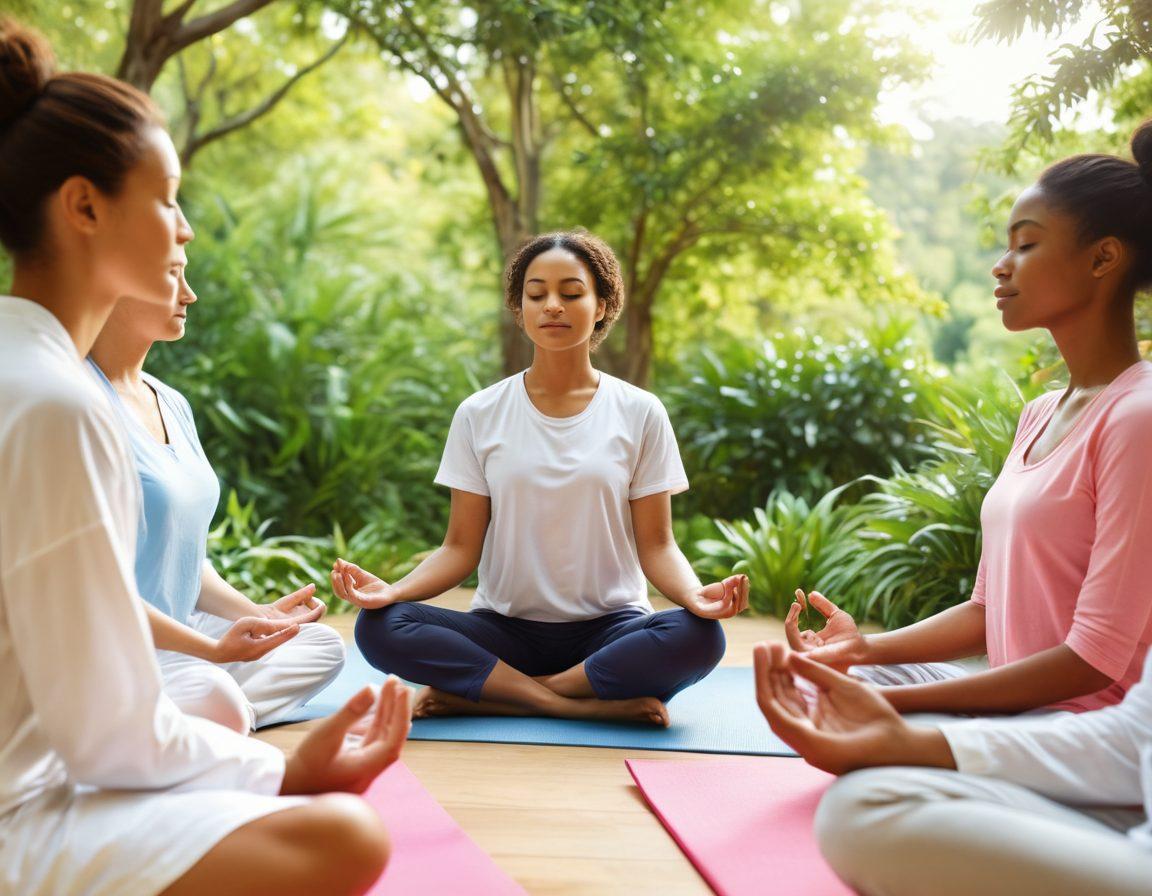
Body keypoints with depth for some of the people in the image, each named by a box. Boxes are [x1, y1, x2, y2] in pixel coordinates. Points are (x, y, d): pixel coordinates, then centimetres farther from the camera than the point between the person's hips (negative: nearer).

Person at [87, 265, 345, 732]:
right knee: (216, 699, -35)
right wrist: (210, 648, -24)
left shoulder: (173, 404, 12)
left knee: (323, 645, 10)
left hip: (174, 633, 10)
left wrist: (256, 613, 5)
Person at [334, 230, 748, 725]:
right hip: (506, 626, 1)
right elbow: (461, 547, 1)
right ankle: (594, 706, -23)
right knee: (380, 628, -25)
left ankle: (480, 695, -20)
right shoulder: (479, 415, 3)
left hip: (608, 627, 0)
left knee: (699, 637, -32)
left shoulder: (640, 413, 1)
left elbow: (655, 545, 0)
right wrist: (393, 590, -18)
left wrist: (696, 595, -23)